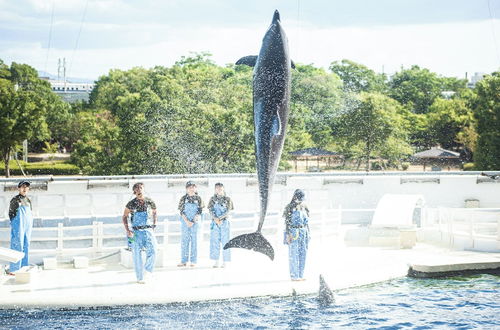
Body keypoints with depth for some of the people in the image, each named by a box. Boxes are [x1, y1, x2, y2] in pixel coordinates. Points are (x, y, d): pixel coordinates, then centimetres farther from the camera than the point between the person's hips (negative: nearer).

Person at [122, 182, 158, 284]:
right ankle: (140, 278, 10)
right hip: (136, 232, -1)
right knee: (137, 254, 0)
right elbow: (124, 217, 9)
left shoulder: (150, 202, 3)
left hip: (148, 230, 1)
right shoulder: (131, 204, -1)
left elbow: (154, 213, 21)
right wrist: (127, 230, -1)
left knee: (152, 252, -15)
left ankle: (147, 270, 9)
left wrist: (154, 225, 11)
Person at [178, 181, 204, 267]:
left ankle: (193, 261, 6)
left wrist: (193, 221, -13)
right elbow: (181, 212, -1)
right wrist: (187, 221, -13)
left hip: (194, 223, 0)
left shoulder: (198, 199, 2)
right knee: (184, 241, 2)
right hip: (185, 222, 1)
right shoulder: (183, 198, 3)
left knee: (194, 241, 2)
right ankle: (184, 261, 5)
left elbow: (199, 212, -1)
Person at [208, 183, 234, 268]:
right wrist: (215, 219, -17)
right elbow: (210, 210, -1)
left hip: (224, 222, -2)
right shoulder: (213, 199, 10)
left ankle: (225, 262, 0)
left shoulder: (227, 199, 4)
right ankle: (216, 262, 5)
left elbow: (228, 211, -5)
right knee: (215, 242, 0)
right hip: (215, 223, 2)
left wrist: (219, 218, -18)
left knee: (225, 241, -3)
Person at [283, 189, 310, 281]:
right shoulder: (290, 208, -7)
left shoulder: (304, 208, 12)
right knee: (294, 255, -5)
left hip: (303, 232, 7)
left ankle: (300, 275, 13)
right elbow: (287, 222, -9)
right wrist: (288, 235, -15)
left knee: (303, 254, 7)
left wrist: (308, 233, 15)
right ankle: (294, 276, -2)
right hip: (294, 233, -7)